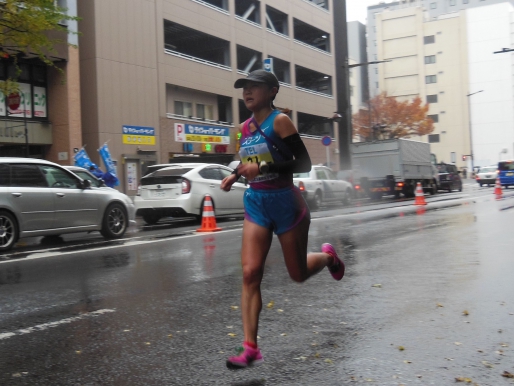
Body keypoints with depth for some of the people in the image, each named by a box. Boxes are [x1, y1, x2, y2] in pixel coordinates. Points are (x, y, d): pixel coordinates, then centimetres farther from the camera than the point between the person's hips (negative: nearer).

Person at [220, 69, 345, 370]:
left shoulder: (280, 121, -12)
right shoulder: (245, 127, 7)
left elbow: (304, 164, -17)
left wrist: (263, 168, -26)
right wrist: (235, 175, 6)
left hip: (285, 202, -5)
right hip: (256, 204, 5)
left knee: (298, 274, 9)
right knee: (250, 273, -8)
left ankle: (327, 256, 45)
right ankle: (251, 349, -5)